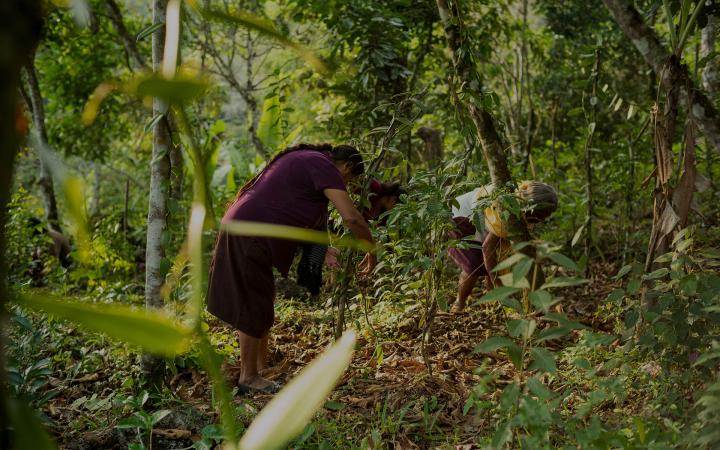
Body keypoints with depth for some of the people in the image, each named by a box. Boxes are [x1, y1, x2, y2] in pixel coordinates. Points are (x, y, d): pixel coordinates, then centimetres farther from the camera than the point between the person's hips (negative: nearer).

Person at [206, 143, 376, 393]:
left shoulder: (304, 159, 20)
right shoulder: (324, 166, -10)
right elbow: (351, 217, -20)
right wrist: (371, 253, -6)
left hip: (240, 226, 10)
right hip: (251, 236, -10)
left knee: (262, 306, 18)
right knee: (254, 309, 0)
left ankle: (261, 367, 29)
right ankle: (248, 377, 12)